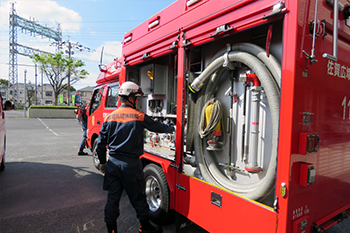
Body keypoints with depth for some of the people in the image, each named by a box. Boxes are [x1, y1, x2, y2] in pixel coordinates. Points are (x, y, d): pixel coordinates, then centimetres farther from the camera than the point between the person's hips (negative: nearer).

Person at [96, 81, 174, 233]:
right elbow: (158, 127, 4)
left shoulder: (109, 117, 3)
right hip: (131, 164, -4)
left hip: (113, 163, 4)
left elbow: (101, 144, 5)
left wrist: (102, 162, 17)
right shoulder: (140, 117, -10)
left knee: (112, 198, 15)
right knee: (138, 198, 13)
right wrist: (173, 129, 22)